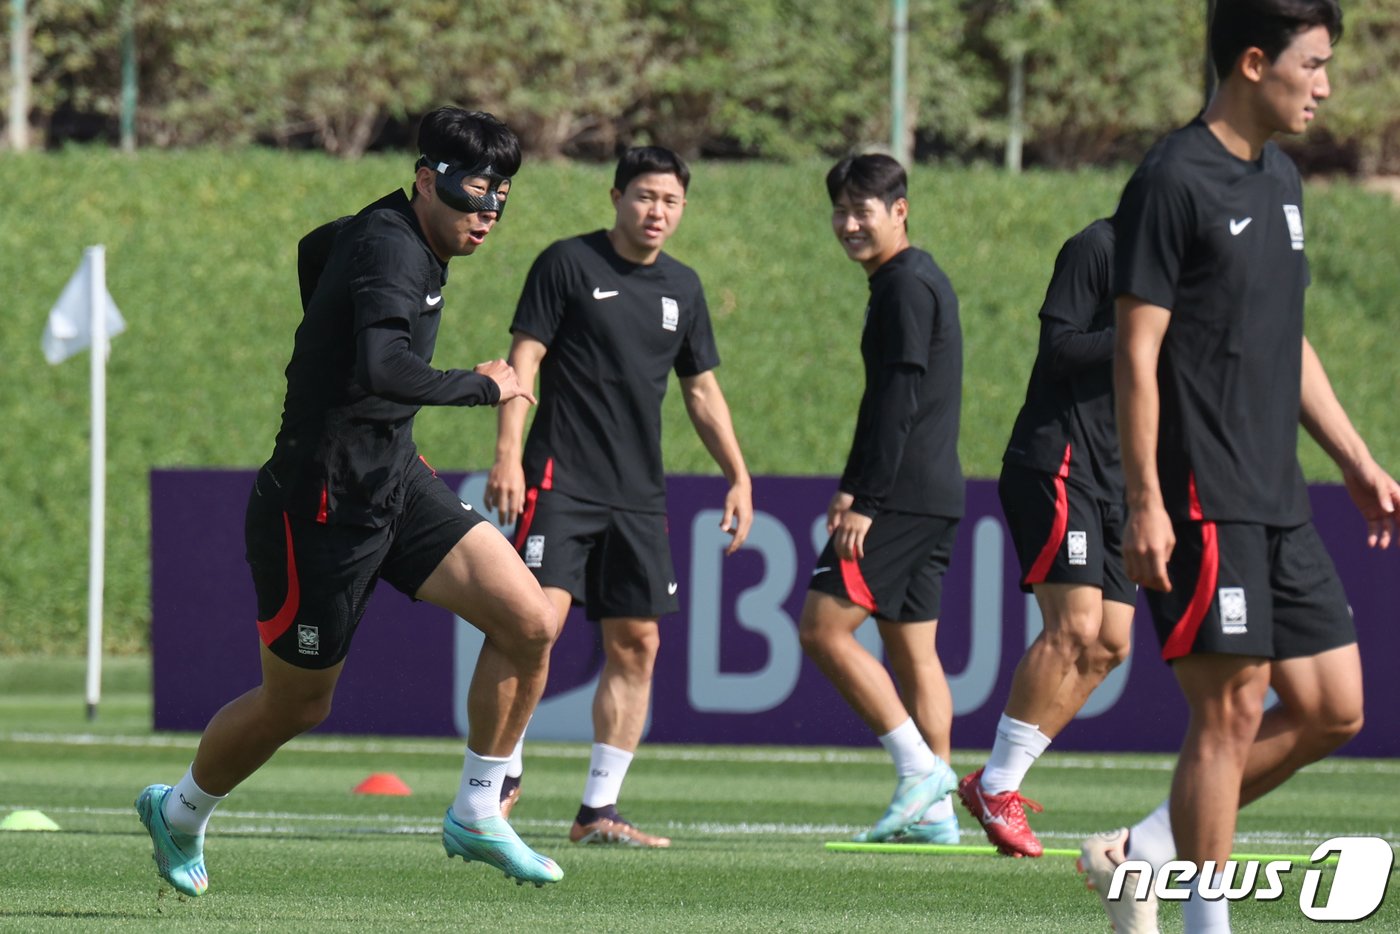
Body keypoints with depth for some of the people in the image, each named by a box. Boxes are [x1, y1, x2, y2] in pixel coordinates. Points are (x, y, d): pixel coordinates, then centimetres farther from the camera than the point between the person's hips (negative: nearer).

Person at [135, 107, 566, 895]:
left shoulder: (403, 239, 7)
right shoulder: (387, 249, -23)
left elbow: (317, 248, 30)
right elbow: (381, 371, -40)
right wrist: (484, 386, -26)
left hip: (396, 483, 9)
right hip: (324, 507, -9)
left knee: (530, 623, -8)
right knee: (298, 705, 8)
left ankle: (477, 818, 5)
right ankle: (179, 814, 37)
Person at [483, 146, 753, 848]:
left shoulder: (681, 287, 14)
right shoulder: (568, 263, -2)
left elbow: (702, 391, 22)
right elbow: (523, 358, -6)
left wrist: (739, 476, 15)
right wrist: (508, 454, -16)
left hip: (639, 494, 6)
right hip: (562, 479, -6)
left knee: (636, 645, 2)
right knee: (537, 619, -19)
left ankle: (598, 811, 8)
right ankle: (503, 777, -9)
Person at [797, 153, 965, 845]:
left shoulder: (905, 285, -12)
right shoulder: (919, 280, 19)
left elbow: (898, 399, -19)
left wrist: (866, 500, -21)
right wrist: (853, 487, 26)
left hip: (905, 495, -10)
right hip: (934, 495, 10)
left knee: (824, 628, -10)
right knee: (912, 649, 10)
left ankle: (920, 768, -12)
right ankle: (933, 811, 8)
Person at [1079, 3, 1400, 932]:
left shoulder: (1280, 180, 16)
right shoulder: (1173, 182, -11)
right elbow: (1137, 350, -13)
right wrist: (1145, 502, -17)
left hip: (1277, 500, 9)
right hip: (1204, 499, -9)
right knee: (1232, 709, -8)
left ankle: (1140, 853, 16)